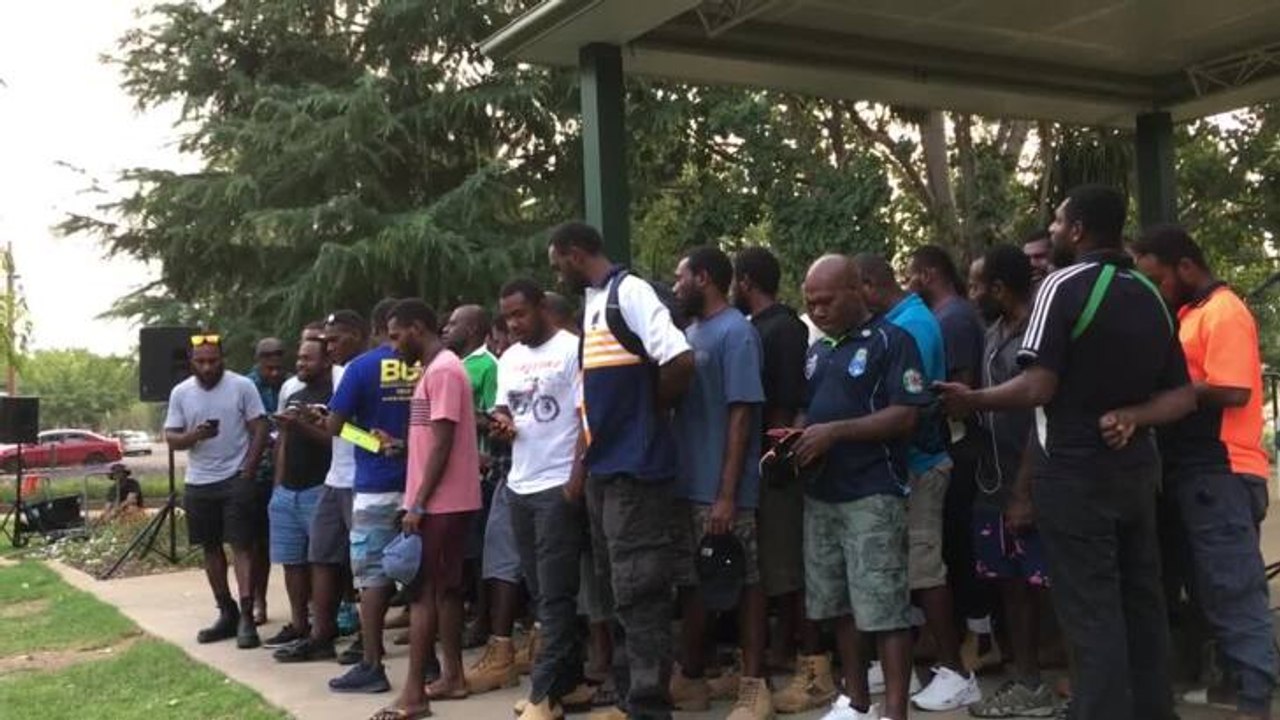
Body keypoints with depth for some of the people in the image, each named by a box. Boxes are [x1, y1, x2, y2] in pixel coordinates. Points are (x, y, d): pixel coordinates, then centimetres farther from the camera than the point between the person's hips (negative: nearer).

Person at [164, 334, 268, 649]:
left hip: (237, 480, -4)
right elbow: (171, 438, 3)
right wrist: (195, 435, -18)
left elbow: (260, 429, -5)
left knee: (242, 547, -8)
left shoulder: (242, 386, -5)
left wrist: (248, 469, -12)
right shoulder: (181, 393, 4)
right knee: (211, 548, 12)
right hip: (198, 483, 4)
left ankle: (246, 617, -9)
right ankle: (226, 613, 24)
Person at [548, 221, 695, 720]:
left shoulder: (630, 292, -12)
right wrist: (581, 467, 18)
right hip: (603, 468, 9)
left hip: (635, 467, -9)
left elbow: (680, 361, -24)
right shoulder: (592, 304, 15)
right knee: (618, 589, 14)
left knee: (638, 590, -5)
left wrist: (653, 410, -7)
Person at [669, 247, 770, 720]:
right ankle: (692, 678, 26)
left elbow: (742, 415, -16)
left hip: (721, 489, -8)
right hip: (686, 484, 8)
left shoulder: (735, 332, -10)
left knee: (743, 583, 1)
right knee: (692, 582, 14)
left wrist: (727, 494, -20)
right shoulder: (690, 333, 13)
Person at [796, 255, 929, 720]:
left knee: (884, 608, -6)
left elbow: (905, 417, -14)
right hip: (820, 495, 8)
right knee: (839, 605, 13)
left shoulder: (891, 341, -6)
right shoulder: (817, 351, 16)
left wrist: (835, 432, -20)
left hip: (873, 495, -7)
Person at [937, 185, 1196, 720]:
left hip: (1074, 472, -7)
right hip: (1135, 468, 7)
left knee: (1091, 612, -2)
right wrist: (1130, 417, -4)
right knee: (1141, 602, 14)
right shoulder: (1150, 295, 11)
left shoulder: (1064, 285, -12)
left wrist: (972, 401, -7)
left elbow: (1039, 388, -19)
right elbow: (1182, 396, 10)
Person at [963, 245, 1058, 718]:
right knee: (1011, 584, 13)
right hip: (993, 484, 8)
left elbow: (1043, 421, -17)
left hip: (1027, 487, -8)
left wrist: (1024, 492, -19)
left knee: (1040, 585, -3)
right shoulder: (994, 334, 12)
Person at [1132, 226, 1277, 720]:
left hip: (1222, 474, -10)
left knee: (1233, 589, -5)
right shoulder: (1190, 313, 16)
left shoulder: (1224, 312, -12)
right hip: (1195, 472, 10)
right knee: (1214, 588, 15)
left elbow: (1231, 391, -21)